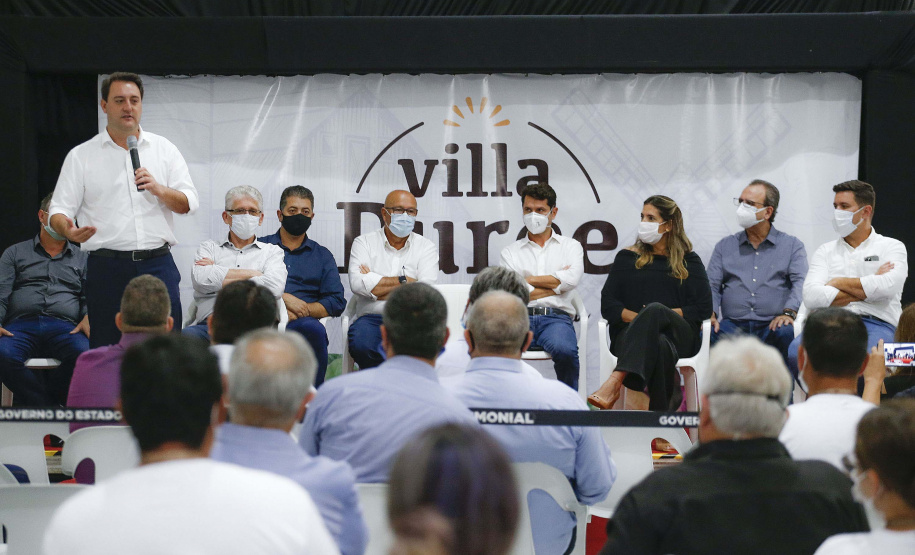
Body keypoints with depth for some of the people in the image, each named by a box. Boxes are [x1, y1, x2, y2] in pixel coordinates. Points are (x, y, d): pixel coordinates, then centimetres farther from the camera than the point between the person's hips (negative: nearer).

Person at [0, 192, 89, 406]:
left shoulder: (82, 258, 25)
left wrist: (88, 318, -10)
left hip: (64, 327, 0)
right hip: (21, 325, 0)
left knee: (83, 353, -36)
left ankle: (29, 400, -20)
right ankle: (49, 406, -24)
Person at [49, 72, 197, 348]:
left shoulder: (164, 149, 13)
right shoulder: (81, 156, 8)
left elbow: (189, 203, 9)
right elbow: (59, 210, 3)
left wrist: (158, 190, -9)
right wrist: (68, 230, -20)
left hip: (158, 263, 1)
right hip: (107, 268, -1)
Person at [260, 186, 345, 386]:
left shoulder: (322, 255, 24)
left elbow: (337, 302, 11)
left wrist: (300, 310, -4)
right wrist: (283, 298, -7)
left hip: (302, 323, 1)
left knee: (313, 329, -38)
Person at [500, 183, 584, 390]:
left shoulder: (570, 246, 22)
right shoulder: (511, 251, 21)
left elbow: (571, 280, 0)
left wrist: (528, 280, 6)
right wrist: (557, 283, 6)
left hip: (556, 317, 0)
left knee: (565, 351, -37)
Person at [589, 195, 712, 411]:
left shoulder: (688, 260, 17)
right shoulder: (627, 257, 19)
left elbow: (704, 308, 6)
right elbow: (607, 305, 10)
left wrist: (658, 316, -7)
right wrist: (639, 318, -10)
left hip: (680, 335, 0)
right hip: (631, 333, 0)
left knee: (655, 309, -38)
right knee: (660, 346, -39)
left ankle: (614, 383, -54)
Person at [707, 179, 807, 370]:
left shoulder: (792, 246, 15)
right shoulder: (725, 246, 22)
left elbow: (801, 282, 0)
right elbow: (712, 284, 14)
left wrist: (788, 312, -20)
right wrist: (710, 314, -8)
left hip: (772, 325, -1)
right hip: (733, 324, 1)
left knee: (786, 334, -36)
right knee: (710, 334, -33)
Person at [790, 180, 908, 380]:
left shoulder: (892, 247, 13)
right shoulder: (826, 251, 20)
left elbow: (889, 286, -9)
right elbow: (811, 297, 2)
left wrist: (838, 283, 2)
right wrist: (866, 290, -1)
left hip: (876, 324, -2)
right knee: (796, 352, -32)